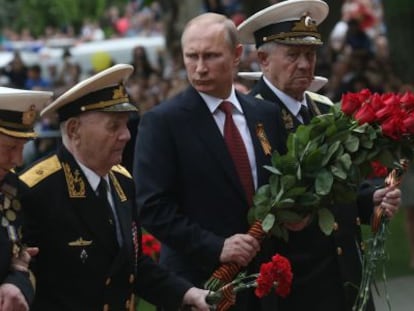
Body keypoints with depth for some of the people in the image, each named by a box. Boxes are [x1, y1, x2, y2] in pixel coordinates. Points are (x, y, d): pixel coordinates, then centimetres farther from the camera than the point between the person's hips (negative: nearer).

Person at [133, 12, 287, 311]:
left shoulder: (267, 114, 9)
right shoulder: (161, 122, -7)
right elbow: (152, 207, -13)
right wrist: (216, 247, -20)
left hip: (265, 278, 5)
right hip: (199, 282, -4)